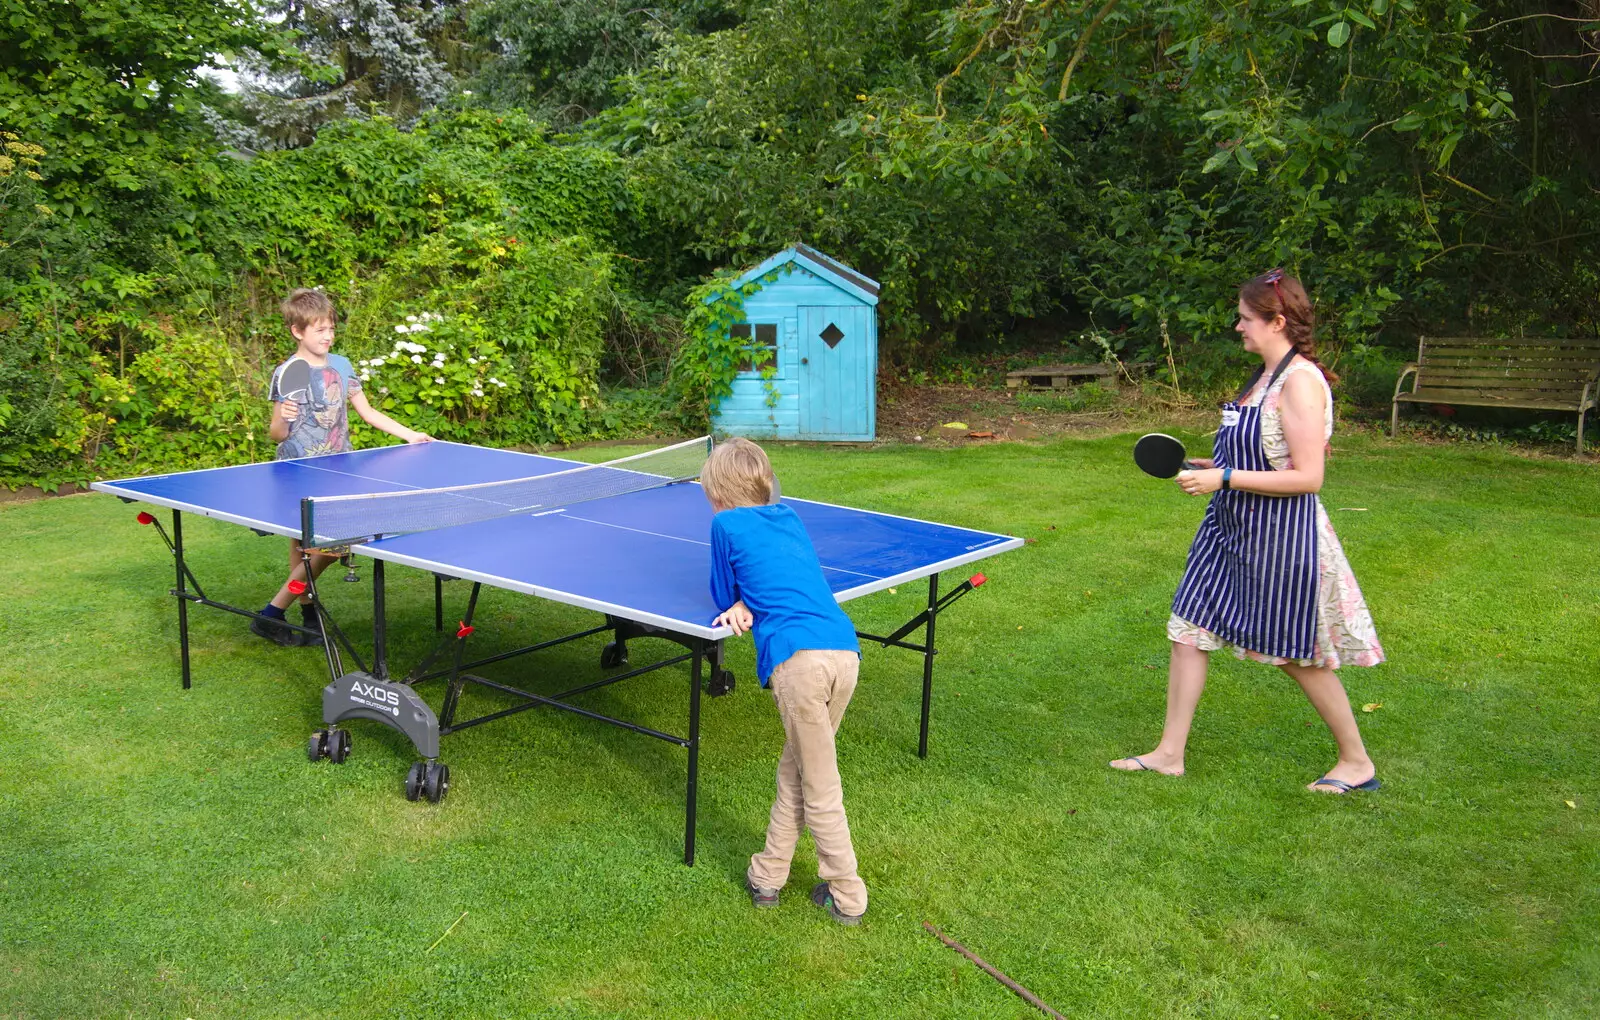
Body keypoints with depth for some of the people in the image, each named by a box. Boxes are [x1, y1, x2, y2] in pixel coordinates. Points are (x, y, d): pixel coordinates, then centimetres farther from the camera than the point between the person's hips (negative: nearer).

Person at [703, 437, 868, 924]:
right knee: (794, 769, 20)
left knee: (820, 789, 7)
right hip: (846, 650, 6)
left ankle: (847, 897, 17)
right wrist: (750, 602, 13)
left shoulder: (726, 524, 9)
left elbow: (723, 598, 15)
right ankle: (768, 874, 28)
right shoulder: (790, 518, 25)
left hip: (798, 660, -6)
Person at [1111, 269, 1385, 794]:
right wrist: (1213, 466, 11)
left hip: (1281, 534, -9)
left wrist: (1225, 479, -23)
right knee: (1188, 630, 8)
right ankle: (1170, 752, 18)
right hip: (1233, 526, 9)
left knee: (1298, 656, 6)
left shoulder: (1301, 381, -19)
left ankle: (1357, 762, 26)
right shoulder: (1265, 376, 10)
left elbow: (1307, 477, -24)